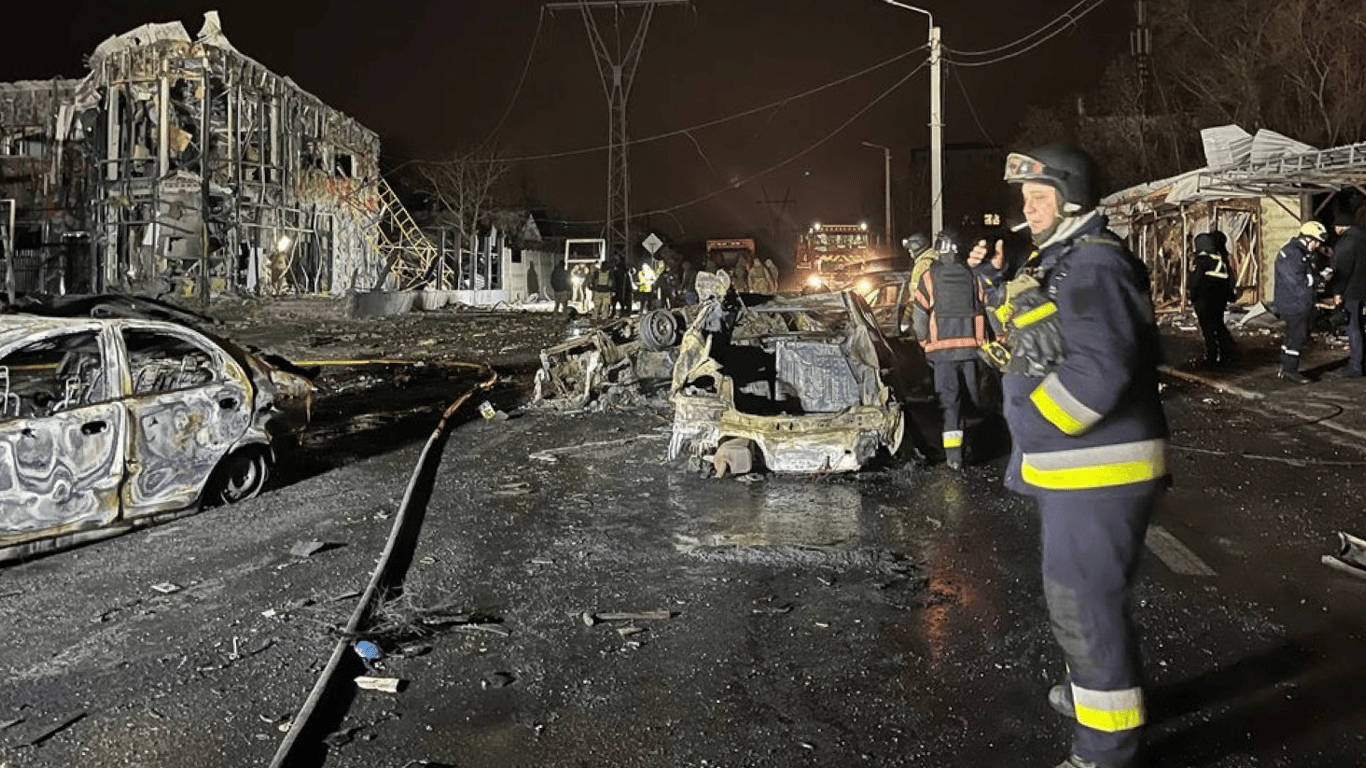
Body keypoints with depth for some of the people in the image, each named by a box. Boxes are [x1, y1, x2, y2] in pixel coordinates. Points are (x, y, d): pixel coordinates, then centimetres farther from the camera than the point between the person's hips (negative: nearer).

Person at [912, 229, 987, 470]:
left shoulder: (929, 277, -4)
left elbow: (920, 314, -2)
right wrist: (983, 339, 17)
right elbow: (984, 310, 5)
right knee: (972, 394, 15)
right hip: (971, 346, 2)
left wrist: (924, 343, 10)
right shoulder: (973, 276, 3)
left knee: (950, 398, -1)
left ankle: (953, 454, -9)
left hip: (943, 348, -2)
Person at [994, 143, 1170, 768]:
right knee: (1077, 590, 25)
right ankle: (1098, 688, 46)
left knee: (1085, 602, -2)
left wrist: (1030, 425, -18)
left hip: (1098, 470, -11)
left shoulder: (1094, 267, -19)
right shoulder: (1058, 263, 14)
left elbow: (1100, 372, -29)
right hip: (1071, 468, 11)